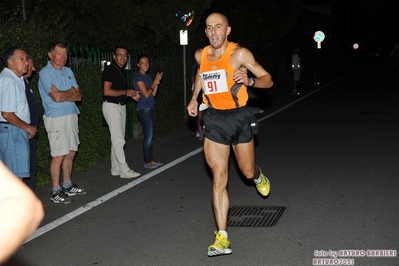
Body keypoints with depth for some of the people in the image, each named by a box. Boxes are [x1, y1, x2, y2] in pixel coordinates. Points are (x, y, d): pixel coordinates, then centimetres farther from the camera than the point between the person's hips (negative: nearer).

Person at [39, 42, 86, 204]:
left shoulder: (68, 71, 14)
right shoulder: (45, 73, -8)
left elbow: (78, 96, 6)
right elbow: (56, 97, -19)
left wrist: (63, 95, -11)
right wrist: (71, 92, -2)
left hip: (72, 116, 7)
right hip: (56, 119, -7)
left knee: (70, 154, 11)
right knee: (59, 156, -6)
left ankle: (67, 186, 23)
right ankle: (56, 192, 3)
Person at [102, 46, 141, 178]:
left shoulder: (122, 71, 16)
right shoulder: (109, 70, -12)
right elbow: (107, 91, -21)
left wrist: (132, 95, 6)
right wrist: (126, 92, -13)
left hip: (121, 106, 9)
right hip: (111, 106, -9)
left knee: (118, 140, 10)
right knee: (118, 140, -9)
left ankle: (115, 169, 16)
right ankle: (124, 170, -8)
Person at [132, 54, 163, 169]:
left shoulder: (148, 77, 15)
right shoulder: (138, 77, -10)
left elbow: (153, 94, 12)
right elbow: (146, 94, -15)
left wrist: (157, 82, 2)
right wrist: (155, 82, -6)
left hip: (150, 108, 8)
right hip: (144, 109, -8)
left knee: (150, 136, 10)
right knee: (148, 136, -8)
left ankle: (150, 160, 16)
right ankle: (147, 162, -2)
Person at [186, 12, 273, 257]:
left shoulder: (239, 54, -12)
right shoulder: (201, 55, 1)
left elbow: (268, 80, -9)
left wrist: (249, 80, -28)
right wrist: (194, 98, 19)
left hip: (239, 117, -2)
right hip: (214, 119, 2)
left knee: (248, 172, 13)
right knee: (219, 178, -6)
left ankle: (259, 176, 55)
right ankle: (222, 238, -6)